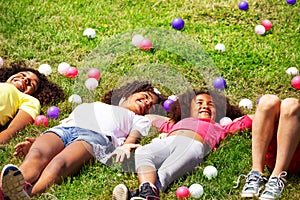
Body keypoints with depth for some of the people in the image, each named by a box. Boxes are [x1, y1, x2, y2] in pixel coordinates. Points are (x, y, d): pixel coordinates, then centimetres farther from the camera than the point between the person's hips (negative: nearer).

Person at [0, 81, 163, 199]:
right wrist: (35, 141, 12)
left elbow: (132, 138, 13)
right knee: (36, 157, -35)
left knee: (59, 164, -39)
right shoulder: (92, 105, 45)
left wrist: (124, 148, -14)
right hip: (61, 130, 3)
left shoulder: (139, 120, 37)